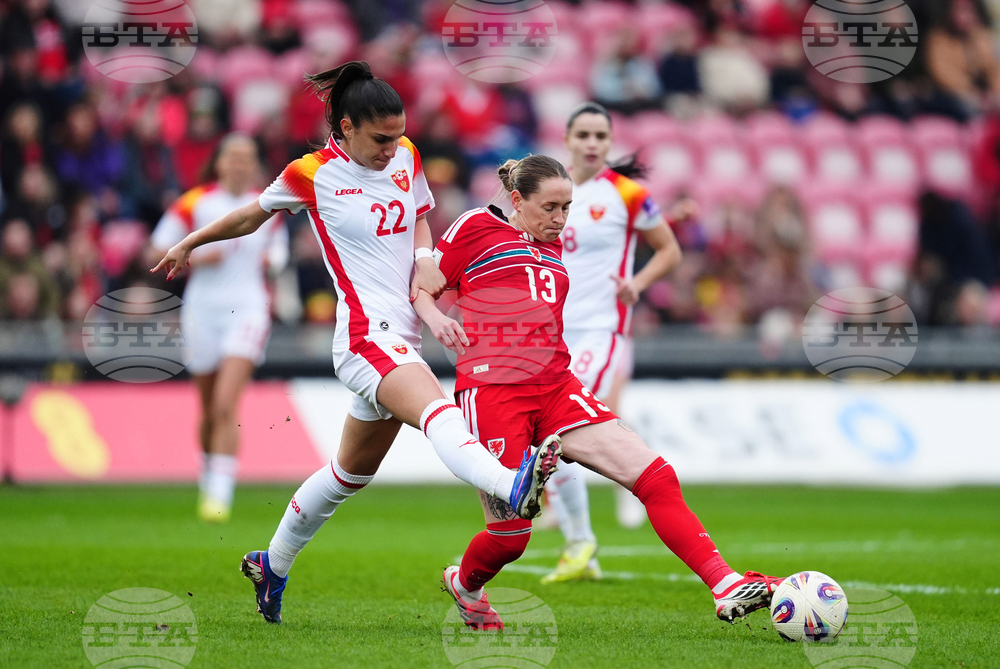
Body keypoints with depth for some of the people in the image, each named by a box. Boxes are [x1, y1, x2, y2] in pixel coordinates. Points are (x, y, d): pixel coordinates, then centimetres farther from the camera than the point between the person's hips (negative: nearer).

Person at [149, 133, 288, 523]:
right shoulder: (195, 203, -1)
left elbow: (278, 247, 22)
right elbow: (160, 250, 2)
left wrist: (273, 259, 0)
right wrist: (196, 259, -14)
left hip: (248, 308, -1)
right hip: (203, 311, 1)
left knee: (226, 405, -16)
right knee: (209, 410, 10)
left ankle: (220, 494, -19)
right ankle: (209, 477, 35)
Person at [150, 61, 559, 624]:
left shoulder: (405, 156, 8)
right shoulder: (312, 175, -6)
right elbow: (256, 213, 12)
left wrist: (425, 256, 2)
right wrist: (189, 244, 26)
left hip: (404, 340, 7)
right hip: (367, 339, -7)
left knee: (352, 472, 19)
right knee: (440, 414, -34)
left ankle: (272, 567, 36)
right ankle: (512, 488, -60)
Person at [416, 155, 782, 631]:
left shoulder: (552, 245, 21)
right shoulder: (477, 227, 1)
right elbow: (421, 287, 2)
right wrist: (435, 318, -16)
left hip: (556, 388, 6)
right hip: (491, 391, -6)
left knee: (655, 477, -11)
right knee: (510, 536, -5)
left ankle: (727, 588, -15)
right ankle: (464, 584, 31)